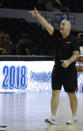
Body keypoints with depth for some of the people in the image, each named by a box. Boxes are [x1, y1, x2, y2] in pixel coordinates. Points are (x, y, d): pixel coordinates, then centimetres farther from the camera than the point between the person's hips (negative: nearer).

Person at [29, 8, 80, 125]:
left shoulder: (73, 40, -7)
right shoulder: (57, 35, 6)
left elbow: (76, 54, -11)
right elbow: (47, 25, -2)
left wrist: (69, 61, -29)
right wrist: (37, 15, -11)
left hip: (69, 70, -5)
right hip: (57, 69, 5)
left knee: (71, 94, 3)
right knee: (55, 92, -1)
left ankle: (74, 118, 12)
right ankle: (52, 117, -1)